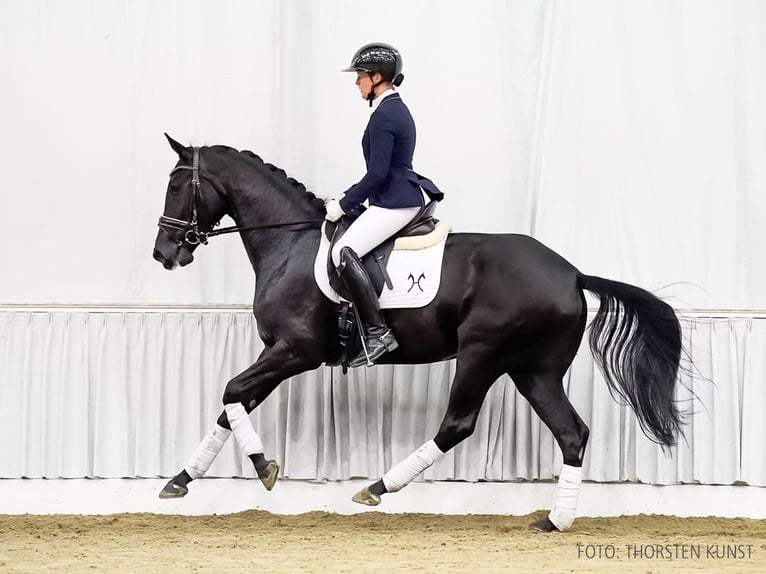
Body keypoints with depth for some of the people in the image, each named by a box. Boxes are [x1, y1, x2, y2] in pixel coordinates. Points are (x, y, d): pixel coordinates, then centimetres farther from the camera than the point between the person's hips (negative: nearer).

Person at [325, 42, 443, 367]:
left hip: (394, 203, -11)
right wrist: (348, 198, 19)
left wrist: (344, 205, -11)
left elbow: (377, 173, -21)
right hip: (403, 196, 11)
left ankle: (377, 333, -27)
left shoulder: (383, 116, -17)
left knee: (344, 252, -22)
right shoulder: (397, 109, 15)